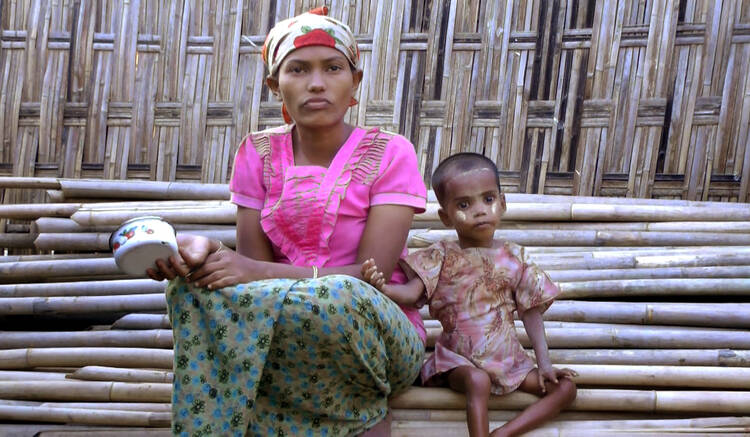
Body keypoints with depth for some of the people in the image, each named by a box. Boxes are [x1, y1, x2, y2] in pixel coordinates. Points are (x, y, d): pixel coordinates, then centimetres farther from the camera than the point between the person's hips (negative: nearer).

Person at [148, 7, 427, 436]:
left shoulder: (390, 153, -7)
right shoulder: (258, 154, 3)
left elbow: (371, 275, -16)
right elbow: (253, 264, -4)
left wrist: (258, 272, -28)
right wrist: (207, 251, -28)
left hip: (379, 335, -3)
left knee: (342, 298, -38)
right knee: (194, 282, -26)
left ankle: (362, 401, -7)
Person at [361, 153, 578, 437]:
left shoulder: (512, 259, 1)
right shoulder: (442, 257, -5)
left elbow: (531, 313, 5)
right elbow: (411, 293, -19)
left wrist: (544, 363, 0)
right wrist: (382, 288, -41)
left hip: (508, 358, 5)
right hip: (459, 359, -4)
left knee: (565, 388, -6)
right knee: (478, 380, -36)